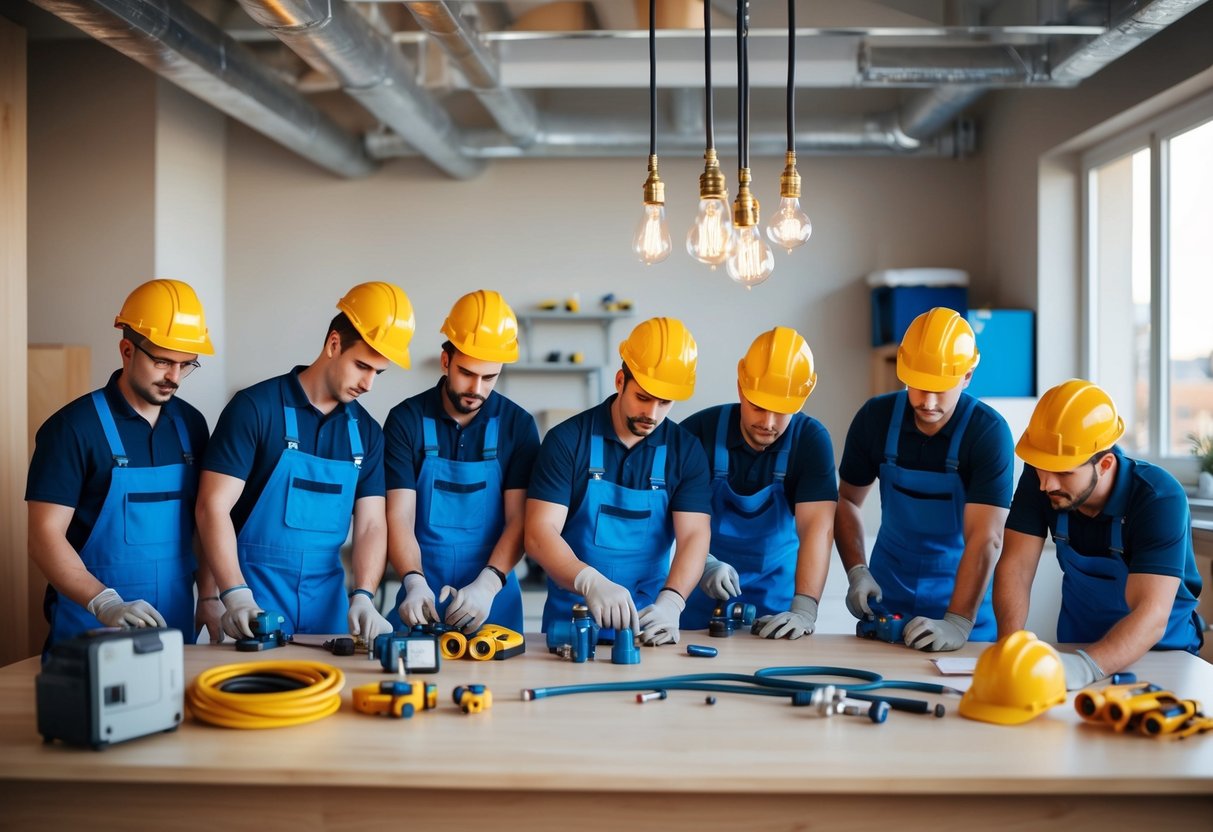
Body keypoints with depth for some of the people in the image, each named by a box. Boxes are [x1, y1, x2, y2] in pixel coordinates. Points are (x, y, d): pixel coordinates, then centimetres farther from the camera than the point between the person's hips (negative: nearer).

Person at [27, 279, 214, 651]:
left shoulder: (191, 425, 5)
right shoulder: (74, 427, -11)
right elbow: (45, 537, -14)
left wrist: (211, 596, -1)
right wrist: (106, 604, -27)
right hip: (89, 635, -5)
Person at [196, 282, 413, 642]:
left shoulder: (367, 432, 6)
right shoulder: (256, 408, -8)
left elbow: (371, 524, 2)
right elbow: (213, 507, -12)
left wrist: (363, 597, -15)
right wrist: (237, 596, -22)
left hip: (329, 598, 5)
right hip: (258, 600, -5)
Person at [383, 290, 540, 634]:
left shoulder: (518, 425, -1)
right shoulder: (406, 420, -2)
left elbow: (518, 520, -7)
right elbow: (399, 515, -8)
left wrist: (487, 585, -22)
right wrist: (415, 583, -24)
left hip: (493, 601, 1)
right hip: (421, 600, 0)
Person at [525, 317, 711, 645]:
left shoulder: (686, 451, 4)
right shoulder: (567, 441, -3)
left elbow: (694, 535, -5)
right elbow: (539, 533, -10)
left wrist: (670, 602, -23)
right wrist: (591, 582, -28)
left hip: (648, 621, 2)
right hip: (570, 619, -1)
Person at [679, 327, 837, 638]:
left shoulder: (811, 440, -13)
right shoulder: (699, 432, -13)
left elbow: (817, 526, -23)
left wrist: (804, 610, -34)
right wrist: (705, 563, -31)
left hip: (776, 593, 0)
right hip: (706, 590, 0)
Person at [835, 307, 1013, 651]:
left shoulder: (989, 432, -20)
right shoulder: (876, 417, -9)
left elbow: (985, 538, -27)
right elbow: (847, 500, 3)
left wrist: (958, 624, -37)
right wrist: (857, 572, -12)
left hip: (964, 597, -3)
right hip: (887, 594, 3)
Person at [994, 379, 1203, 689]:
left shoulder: (1160, 499, -23)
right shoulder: (1040, 476, -11)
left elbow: (1151, 616, -31)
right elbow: (1015, 566, -13)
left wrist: (1086, 666, -47)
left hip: (1160, 651, -3)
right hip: (1075, 642, 3)